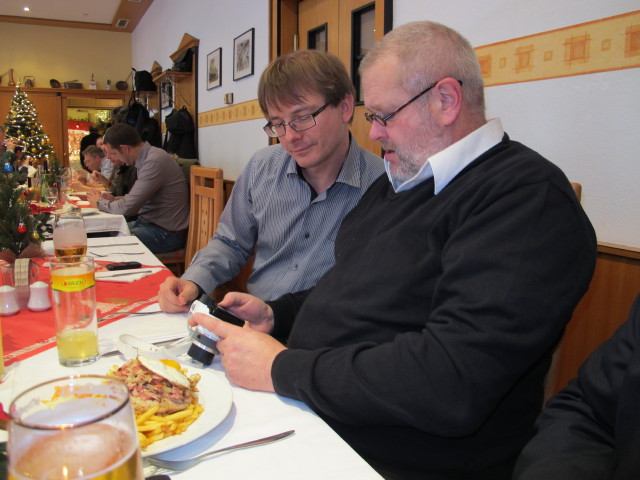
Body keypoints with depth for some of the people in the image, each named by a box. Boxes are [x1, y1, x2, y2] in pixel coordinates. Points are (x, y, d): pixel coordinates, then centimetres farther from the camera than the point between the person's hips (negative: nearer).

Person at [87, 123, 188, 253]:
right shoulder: (145, 158, 11)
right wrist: (115, 199, 8)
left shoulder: (155, 161, -20)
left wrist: (100, 203, -2)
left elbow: (127, 208, -21)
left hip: (166, 233, -9)